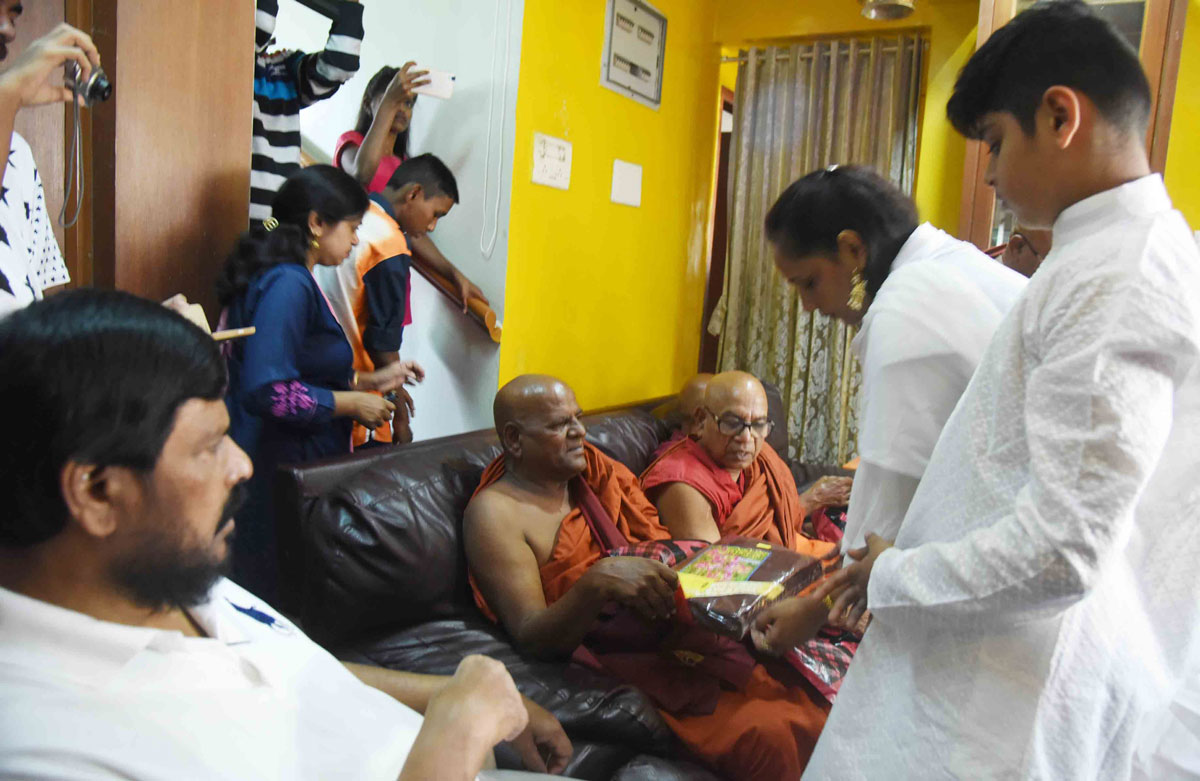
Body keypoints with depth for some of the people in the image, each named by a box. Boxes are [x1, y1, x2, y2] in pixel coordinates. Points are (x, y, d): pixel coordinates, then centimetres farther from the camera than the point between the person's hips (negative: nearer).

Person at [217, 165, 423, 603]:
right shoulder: (287, 284, -18)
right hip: (278, 472, -10)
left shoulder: (289, 279, 14)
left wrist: (370, 382, 15)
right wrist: (353, 404, -15)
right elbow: (268, 392, -26)